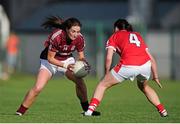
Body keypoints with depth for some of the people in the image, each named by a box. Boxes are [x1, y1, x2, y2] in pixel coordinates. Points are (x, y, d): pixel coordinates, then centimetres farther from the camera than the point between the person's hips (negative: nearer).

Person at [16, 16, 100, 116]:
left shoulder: (80, 38, -19)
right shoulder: (56, 36, -32)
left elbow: (81, 56, -5)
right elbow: (50, 58, -24)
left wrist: (82, 61, -28)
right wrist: (65, 65, -34)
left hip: (67, 59, 4)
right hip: (49, 61, -4)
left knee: (80, 81, -17)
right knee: (37, 88, -17)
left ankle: (86, 109, 1)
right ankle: (20, 112, -5)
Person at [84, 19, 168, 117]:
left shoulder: (114, 36, 21)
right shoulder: (137, 35, 32)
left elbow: (108, 58, 5)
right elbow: (152, 59, 26)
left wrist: (107, 74, 15)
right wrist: (156, 77, 31)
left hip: (128, 66, -4)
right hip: (145, 64, 4)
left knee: (103, 85, 14)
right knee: (144, 86, 35)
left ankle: (90, 110, 0)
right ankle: (162, 110, 28)